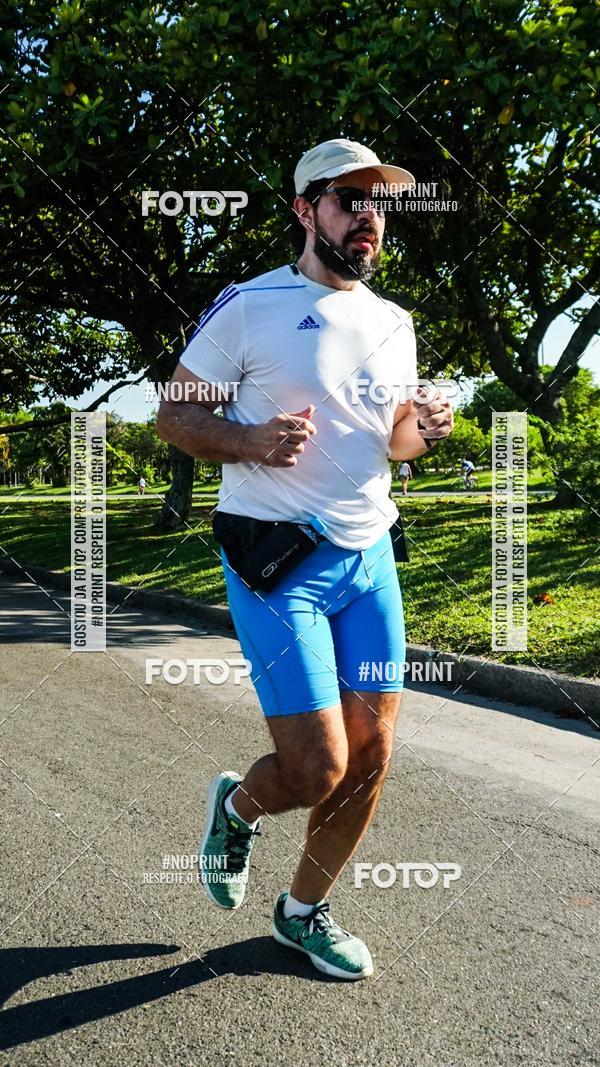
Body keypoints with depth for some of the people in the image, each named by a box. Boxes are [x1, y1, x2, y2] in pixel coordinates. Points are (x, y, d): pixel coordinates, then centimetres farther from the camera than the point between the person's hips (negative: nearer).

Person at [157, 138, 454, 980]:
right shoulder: (248, 307, -5)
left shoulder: (394, 324, 13)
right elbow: (174, 415, -2)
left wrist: (424, 430, -1)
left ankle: (305, 911, 30)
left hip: (370, 555, 6)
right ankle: (237, 806, 28)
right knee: (316, 770, -9)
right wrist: (248, 443, -21)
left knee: (371, 758, 7)